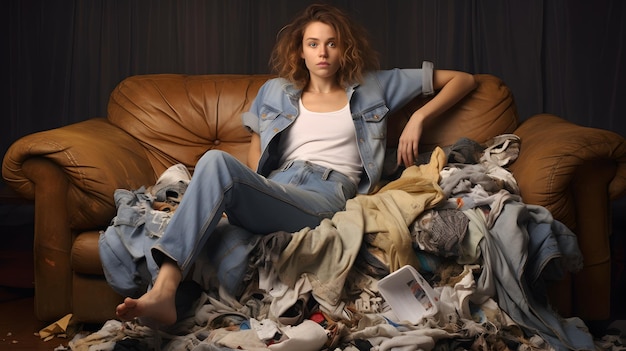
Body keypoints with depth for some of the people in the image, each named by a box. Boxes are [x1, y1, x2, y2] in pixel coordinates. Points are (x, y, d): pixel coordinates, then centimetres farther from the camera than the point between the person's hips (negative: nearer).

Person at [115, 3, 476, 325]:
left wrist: (418, 117, 6)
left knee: (217, 163, -33)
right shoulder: (276, 91, 28)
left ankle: (165, 288, -44)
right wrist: (243, 186, 7)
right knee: (216, 160, -35)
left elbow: (463, 79, 24)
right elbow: (256, 152, 29)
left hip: (327, 194, -3)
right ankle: (163, 290, -45)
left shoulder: (372, 86, 21)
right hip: (273, 187, 3)